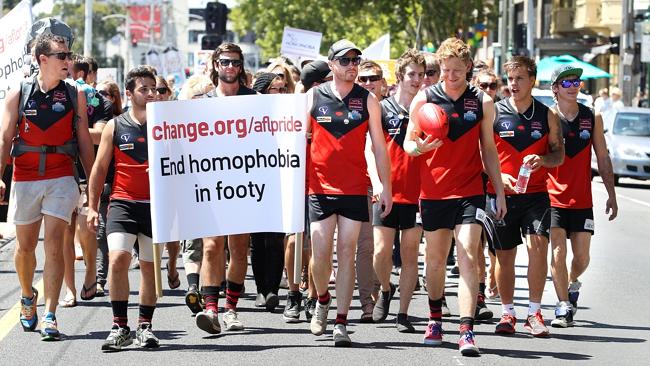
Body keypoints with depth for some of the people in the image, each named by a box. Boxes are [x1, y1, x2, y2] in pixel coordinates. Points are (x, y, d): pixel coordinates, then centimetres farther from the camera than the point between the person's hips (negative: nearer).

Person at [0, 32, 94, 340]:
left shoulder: (74, 95, 4)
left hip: (62, 178, -1)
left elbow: (84, 141, 8)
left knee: (54, 245, -11)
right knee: (25, 246, 12)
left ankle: (49, 316, -12)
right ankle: (27, 296, 38)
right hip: (25, 178, 1)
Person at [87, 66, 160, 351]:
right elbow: (100, 168, 10)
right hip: (123, 202, -1)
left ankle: (145, 326, 18)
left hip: (157, 205, 1)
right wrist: (92, 207, 5)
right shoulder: (114, 126, 5)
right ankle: (120, 327, -10)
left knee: (149, 265, 7)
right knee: (118, 257, -17)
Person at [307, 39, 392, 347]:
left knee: (347, 252, -2)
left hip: (355, 188, 0)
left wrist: (386, 188, 4)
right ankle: (322, 300, 27)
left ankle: (341, 324, 1)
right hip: (320, 187, 0)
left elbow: (379, 147, 7)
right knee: (320, 253, -3)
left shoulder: (367, 100, 5)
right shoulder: (314, 97, 4)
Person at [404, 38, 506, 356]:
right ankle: (435, 318, 32)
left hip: (470, 192, -1)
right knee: (436, 259, 11)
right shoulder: (424, 99, 0)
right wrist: (419, 146, -17)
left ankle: (466, 331, -16)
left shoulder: (482, 102, 4)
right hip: (433, 192, 1)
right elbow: (408, 143, 7)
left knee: (468, 259, -11)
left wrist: (500, 192, 9)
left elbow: (488, 150, 12)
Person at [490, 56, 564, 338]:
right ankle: (507, 313, 21)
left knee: (538, 245, -18)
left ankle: (534, 313, -9)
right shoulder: (494, 112, 1)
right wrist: (499, 176, -13)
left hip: (535, 193, 0)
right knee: (504, 255, 6)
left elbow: (559, 154, 9)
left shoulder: (547, 116, 5)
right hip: (501, 194, 0)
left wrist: (542, 160, -13)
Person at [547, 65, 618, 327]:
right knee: (558, 252, -12)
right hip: (553, 199, -3)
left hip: (582, 200, 3)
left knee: (582, 257, 6)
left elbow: (603, 158, 10)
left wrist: (611, 195, 8)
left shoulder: (592, 118, 4)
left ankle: (572, 284, 38)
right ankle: (564, 307, -3)